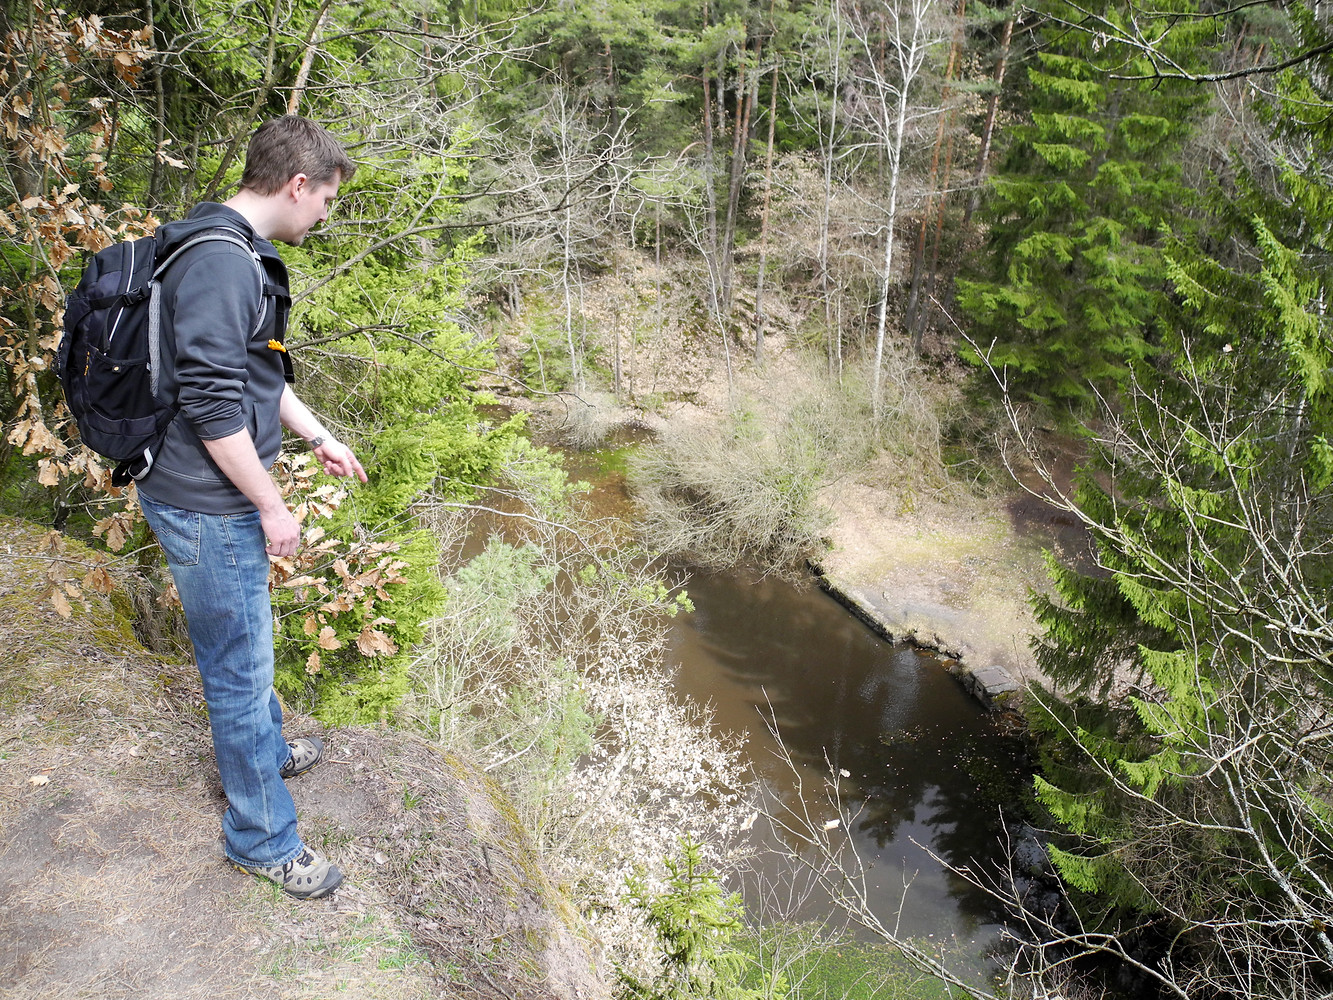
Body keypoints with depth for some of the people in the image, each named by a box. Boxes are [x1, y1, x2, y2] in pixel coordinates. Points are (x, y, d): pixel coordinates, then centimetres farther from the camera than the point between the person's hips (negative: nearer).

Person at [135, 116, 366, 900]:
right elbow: (212, 404, -27)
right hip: (208, 508, -10)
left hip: (218, 499, 10)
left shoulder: (241, 255, 10)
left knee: (245, 644, 27)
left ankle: (262, 748, 49)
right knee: (241, 665, 3)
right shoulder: (220, 263, -24)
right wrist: (272, 506, -19)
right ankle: (262, 838, 19)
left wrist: (320, 439, 24)